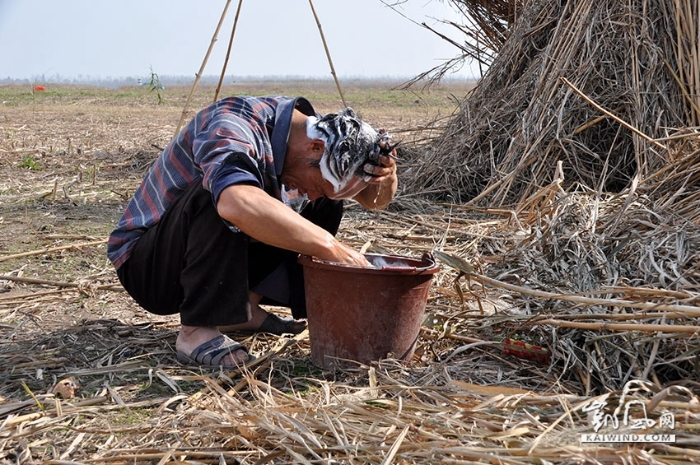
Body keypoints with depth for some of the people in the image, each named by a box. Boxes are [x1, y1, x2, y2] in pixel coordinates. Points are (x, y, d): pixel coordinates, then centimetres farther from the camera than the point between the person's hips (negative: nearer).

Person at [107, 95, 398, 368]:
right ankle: (197, 329, -24)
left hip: (220, 260, 7)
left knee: (328, 204, -2)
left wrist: (386, 175, -21)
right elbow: (238, 204, -51)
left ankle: (245, 306, 1)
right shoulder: (235, 126, -29)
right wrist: (329, 246, -43)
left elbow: (376, 200, 2)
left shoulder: (312, 131, -5)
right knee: (223, 195, -35)